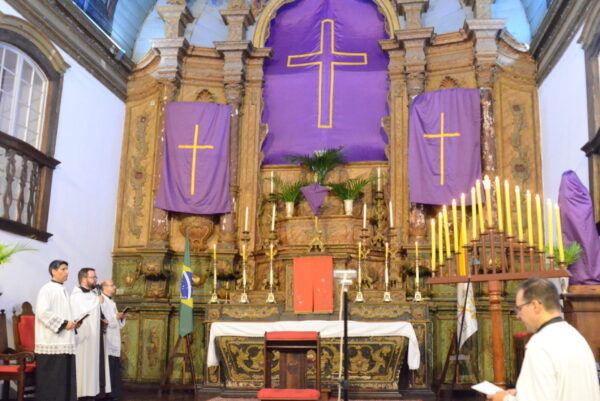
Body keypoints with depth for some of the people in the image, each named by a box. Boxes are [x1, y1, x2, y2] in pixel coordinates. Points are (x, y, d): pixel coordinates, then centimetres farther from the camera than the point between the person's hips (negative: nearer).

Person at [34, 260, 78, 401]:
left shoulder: (63, 290, 18)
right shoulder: (47, 289, -8)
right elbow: (42, 312, -20)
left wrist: (72, 323, 7)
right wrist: (63, 323, -17)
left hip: (64, 342, 8)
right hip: (51, 342, -8)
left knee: (64, 376, 7)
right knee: (51, 378, -5)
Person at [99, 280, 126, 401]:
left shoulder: (111, 302, 20)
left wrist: (121, 318, 4)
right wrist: (116, 316, -17)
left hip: (114, 342, 9)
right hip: (106, 343, -9)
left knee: (115, 369, 10)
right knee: (107, 370, -7)